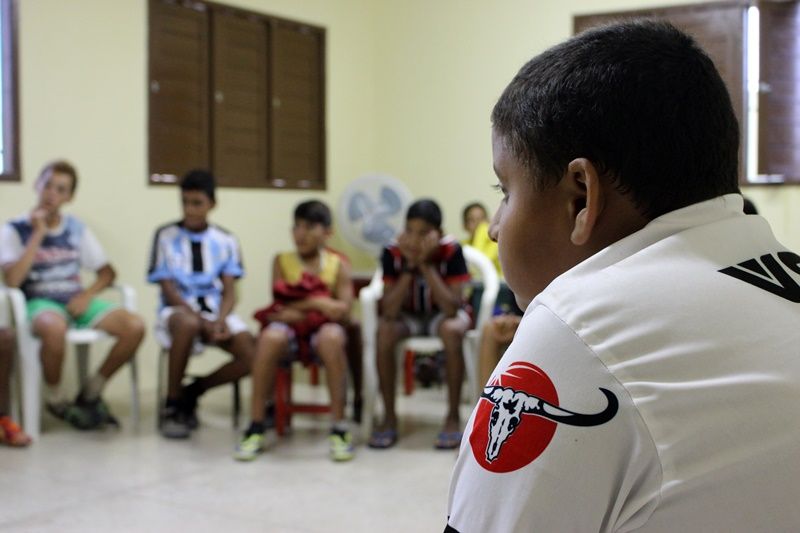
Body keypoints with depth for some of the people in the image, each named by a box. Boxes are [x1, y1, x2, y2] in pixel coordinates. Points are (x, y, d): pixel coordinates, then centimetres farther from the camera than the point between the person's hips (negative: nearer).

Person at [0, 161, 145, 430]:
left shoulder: (76, 228, 13)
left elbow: (107, 272, 14)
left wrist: (87, 295, -7)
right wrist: (38, 235, -12)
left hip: (76, 301, 4)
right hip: (39, 302, -4)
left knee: (135, 327, -22)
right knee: (54, 328, -42)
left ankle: (90, 393, -1)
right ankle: (55, 398, -12)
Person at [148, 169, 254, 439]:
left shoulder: (225, 240, 6)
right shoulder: (166, 235, -2)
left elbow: (229, 291, 2)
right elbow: (168, 290, -7)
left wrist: (220, 320, -20)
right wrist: (202, 321, -19)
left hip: (216, 312, 3)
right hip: (178, 311, -3)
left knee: (252, 355, -23)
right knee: (188, 324, -40)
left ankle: (193, 391, 2)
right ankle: (172, 405, -19)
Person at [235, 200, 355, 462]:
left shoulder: (338, 265, 9)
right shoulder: (282, 261, 11)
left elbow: (344, 311, -2)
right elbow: (280, 307, 0)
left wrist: (301, 304, -11)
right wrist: (321, 304, -10)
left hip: (322, 329, -1)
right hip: (290, 328, 1)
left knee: (332, 337, -37)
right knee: (271, 337, -35)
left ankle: (339, 428, -28)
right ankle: (256, 427, -25)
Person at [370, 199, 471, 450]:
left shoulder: (451, 251, -23)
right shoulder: (392, 252, -20)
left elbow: (452, 308, -31)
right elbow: (389, 311, -26)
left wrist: (426, 265, -34)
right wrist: (409, 267, -32)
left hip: (441, 313, -1)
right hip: (408, 315, 1)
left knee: (452, 330, -36)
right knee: (384, 330, -31)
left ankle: (453, 416, -20)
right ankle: (389, 417, -17)